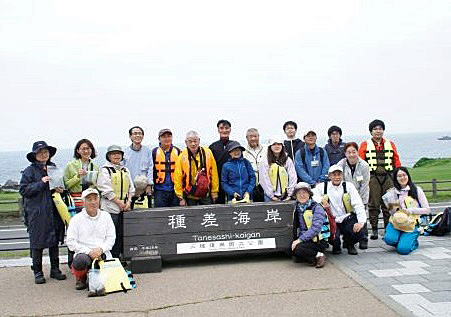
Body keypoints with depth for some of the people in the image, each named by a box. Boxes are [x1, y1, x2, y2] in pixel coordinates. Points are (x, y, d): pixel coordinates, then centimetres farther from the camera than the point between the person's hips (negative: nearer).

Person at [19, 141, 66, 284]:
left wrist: (60, 189, 2)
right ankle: (38, 272, 14)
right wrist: (41, 183, -19)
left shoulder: (53, 167, 11)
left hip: (53, 211, 5)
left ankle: (55, 269, 21)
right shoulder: (30, 170, -4)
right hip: (37, 212, -4)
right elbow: (23, 189, -10)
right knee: (37, 243, 2)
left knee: (54, 241, 10)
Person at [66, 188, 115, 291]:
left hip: (103, 254, 2)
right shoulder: (76, 219, 1)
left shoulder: (106, 216, 10)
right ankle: (81, 278, -1)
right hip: (84, 253, -2)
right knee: (80, 260, -38)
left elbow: (111, 237, 8)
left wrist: (101, 249, -12)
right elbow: (70, 242, -4)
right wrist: (89, 251, -15)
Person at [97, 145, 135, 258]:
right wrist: (119, 202, -12)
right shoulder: (105, 170, -3)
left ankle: (117, 256, 16)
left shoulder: (125, 170, 16)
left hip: (124, 207, 6)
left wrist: (128, 201, -1)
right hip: (110, 207, -6)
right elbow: (106, 190, -11)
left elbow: (131, 188, 15)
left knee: (121, 234, 7)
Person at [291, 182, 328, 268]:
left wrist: (300, 239, -26)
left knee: (297, 249, -30)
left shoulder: (316, 208, -11)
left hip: (318, 241, -7)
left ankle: (319, 255, -7)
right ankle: (314, 259, -1)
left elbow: (315, 229, -21)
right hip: (305, 239, 7)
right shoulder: (297, 208, 9)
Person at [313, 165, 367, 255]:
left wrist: (361, 222, -18)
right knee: (334, 238, -29)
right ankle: (336, 246, 12)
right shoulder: (323, 186, 4)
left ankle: (349, 244, 13)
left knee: (359, 233, -25)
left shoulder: (348, 186, 2)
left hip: (347, 219, 1)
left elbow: (358, 205, -5)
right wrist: (320, 200, -20)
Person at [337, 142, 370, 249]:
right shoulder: (341, 164, -9)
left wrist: (362, 202, -9)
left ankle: (363, 240, 8)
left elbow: (364, 185, -8)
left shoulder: (364, 165, -12)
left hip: (360, 197, -1)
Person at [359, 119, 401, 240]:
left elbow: (396, 161, 13)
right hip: (372, 177, -2)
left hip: (388, 177, 2)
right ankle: (374, 229, 7)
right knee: (373, 204, 0)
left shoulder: (390, 144, 14)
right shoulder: (365, 145, 7)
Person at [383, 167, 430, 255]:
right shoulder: (392, 191, 7)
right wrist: (392, 209, -10)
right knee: (389, 239, -28)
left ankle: (413, 242, 14)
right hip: (395, 222, 3)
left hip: (411, 224, -2)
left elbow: (427, 210, -2)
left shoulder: (416, 190, 0)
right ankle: (401, 240, 8)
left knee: (403, 249, -22)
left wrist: (410, 211, -12)